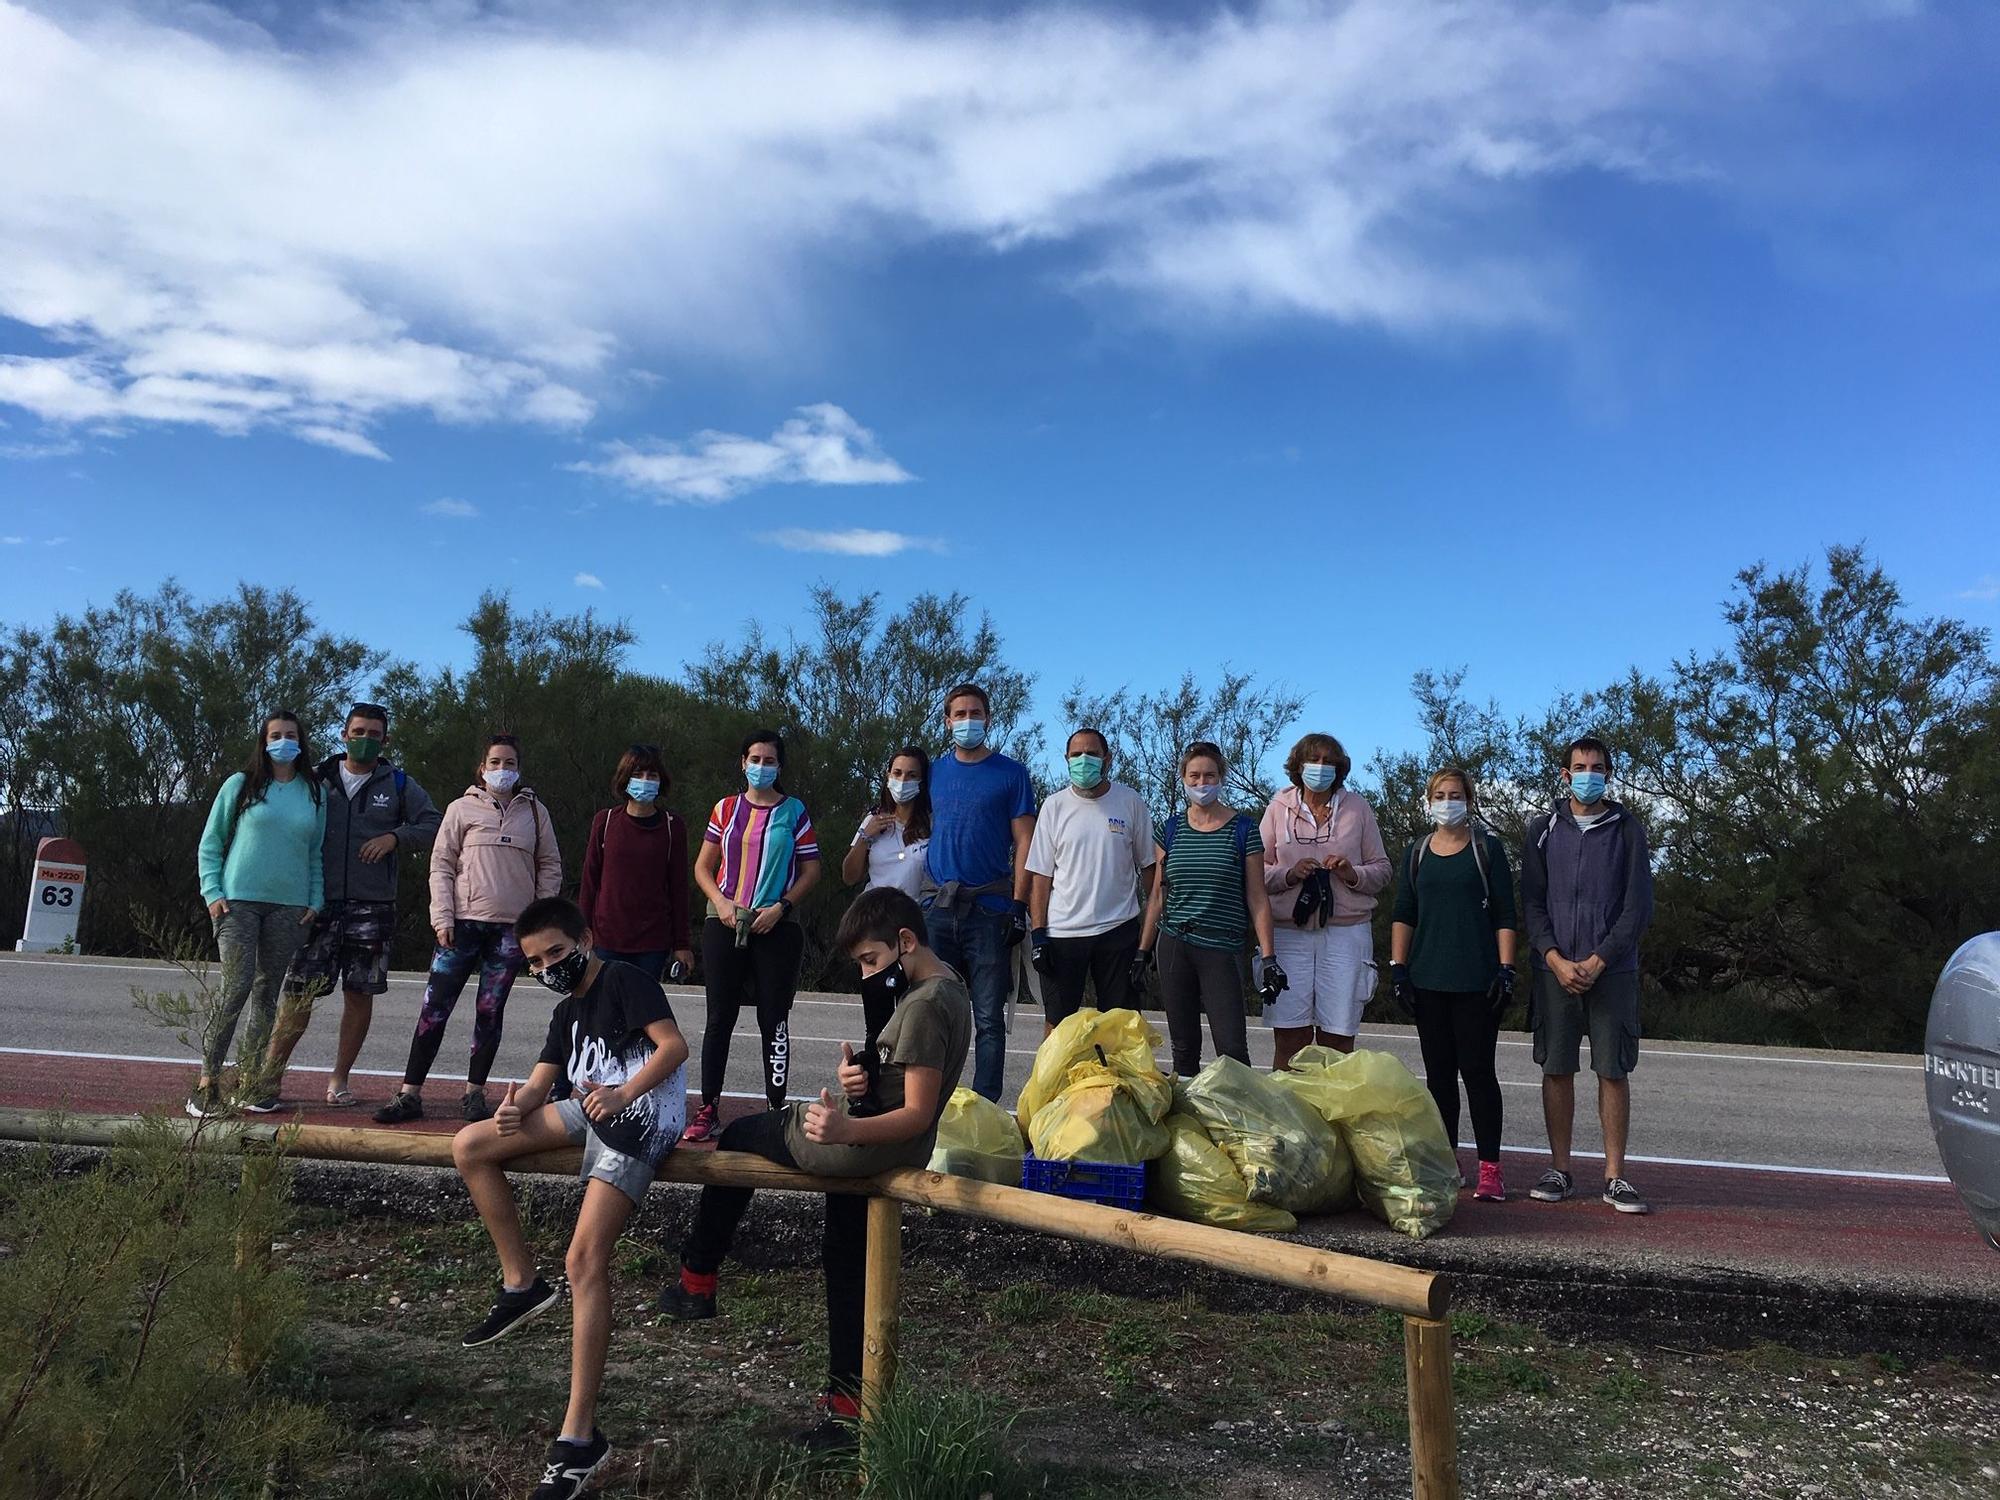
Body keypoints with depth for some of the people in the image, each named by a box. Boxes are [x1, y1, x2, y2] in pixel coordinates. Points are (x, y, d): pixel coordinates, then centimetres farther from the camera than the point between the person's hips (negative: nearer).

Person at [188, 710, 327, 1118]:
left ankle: (252, 1077, 14)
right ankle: (207, 1080, -4)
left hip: (289, 908, 3)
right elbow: (210, 844, 7)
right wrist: (213, 893, -3)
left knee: (268, 993, 6)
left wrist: (315, 901, 4)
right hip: (238, 902, -3)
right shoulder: (240, 785, 5)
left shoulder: (314, 794, 11)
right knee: (236, 988, -12)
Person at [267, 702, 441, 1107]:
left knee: (360, 994, 4)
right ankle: (271, 1072, 10)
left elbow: (434, 825, 8)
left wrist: (395, 836, -9)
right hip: (320, 903, 0)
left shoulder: (398, 785, 8)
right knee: (299, 990, -3)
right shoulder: (317, 779, 8)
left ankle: (340, 1078, 16)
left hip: (372, 907, 1)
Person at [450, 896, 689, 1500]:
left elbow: (674, 1044, -10)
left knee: (585, 1260, -19)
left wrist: (622, 1095, -24)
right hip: (589, 1109, 9)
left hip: (639, 1116, -9)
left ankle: (579, 1438, -17)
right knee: (469, 1146, -1)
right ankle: (521, 1282, 7)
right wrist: (516, 1104, -9)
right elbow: (540, 1083, 15)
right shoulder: (566, 1013, 27)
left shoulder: (624, 979, 2)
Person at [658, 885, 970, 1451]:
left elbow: (917, 1113, -27)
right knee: (848, 1270, 20)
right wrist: (858, 1077, -9)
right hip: (877, 1152, 9)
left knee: (739, 1137, 12)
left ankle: (696, 1282, 26)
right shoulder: (947, 990, 7)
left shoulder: (923, 1007, -24)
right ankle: (847, 1401, 27)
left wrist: (844, 1128, -39)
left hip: (860, 1151, -9)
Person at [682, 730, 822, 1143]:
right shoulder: (725, 809, 10)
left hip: (776, 927, -2)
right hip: (724, 925, 2)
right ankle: (708, 1109, 9)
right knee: (719, 1017, 3)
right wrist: (720, 903, -6)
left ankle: (777, 1110, 8)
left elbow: (811, 870, 3)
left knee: (774, 1020, 1)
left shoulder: (794, 811, 4)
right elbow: (703, 867, 12)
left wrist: (780, 907, -10)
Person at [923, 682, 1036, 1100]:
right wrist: (923, 891, 9)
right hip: (939, 908, 4)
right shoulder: (935, 772, 13)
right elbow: (926, 831, 17)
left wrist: (1019, 905, -9)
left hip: (989, 909, -4)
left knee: (988, 1018, -1)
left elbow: (1024, 842, -1)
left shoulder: (1011, 773, 2)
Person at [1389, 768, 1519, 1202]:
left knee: (1478, 1071, -4)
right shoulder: (1418, 851, 12)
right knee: (1439, 1073, 7)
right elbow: (1404, 914, 12)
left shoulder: (1487, 846, 3)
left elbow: (1505, 914, 1)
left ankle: (1490, 1168, 1)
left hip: (1476, 981, -3)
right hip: (1428, 980, 4)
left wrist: (1506, 968, -7)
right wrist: (1397, 967, 4)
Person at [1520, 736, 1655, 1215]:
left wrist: (1599, 960, -10)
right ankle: (1559, 1171, 14)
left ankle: (1614, 1176, 9)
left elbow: (1638, 905, -1)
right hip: (1554, 970, 1)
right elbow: (1531, 902, 4)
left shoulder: (1626, 828, 4)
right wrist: (1556, 960, -8)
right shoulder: (1543, 828, 7)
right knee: (1557, 1069, 4)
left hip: (1612, 970, -1)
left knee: (1613, 1072, 1)